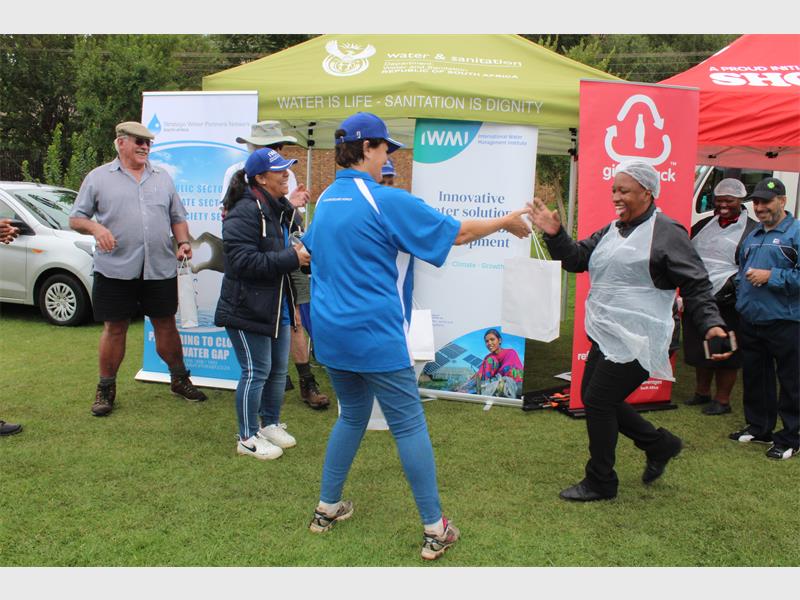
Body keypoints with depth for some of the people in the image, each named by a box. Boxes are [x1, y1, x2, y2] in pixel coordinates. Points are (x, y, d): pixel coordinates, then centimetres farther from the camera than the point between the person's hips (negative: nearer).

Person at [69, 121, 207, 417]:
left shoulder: (162, 177, 14)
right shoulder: (98, 177, 4)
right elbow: (76, 218, 4)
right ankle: (106, 388, 19)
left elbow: (178, 217, 18)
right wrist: (96, 228, -16)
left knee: (166, 325, 9)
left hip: (160, 269, 3)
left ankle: (179, 379, 24)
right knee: (114, 328, 5)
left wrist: (183, 242, 1)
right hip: (115, 269, -2)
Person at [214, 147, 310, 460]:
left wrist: (307, 254, 2)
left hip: (278, 308, 9)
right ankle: (248, 438, 15)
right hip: (248, 308, -9)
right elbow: (243, 260, -27)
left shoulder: (284, 211, 11)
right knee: (256, 372, -1)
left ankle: (271, 424, 35)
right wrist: (291, 258, -25)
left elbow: (297, 248, 24)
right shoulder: (244, 212, -19)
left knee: (278, 369, 17)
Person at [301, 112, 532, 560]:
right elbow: (457, 233, -8)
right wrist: (506, 222, 7)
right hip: (376, 336, -8)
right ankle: (435, 528, 10)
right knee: (409, 425, 2)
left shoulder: (326, 200, 9)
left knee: (352, 415, 23)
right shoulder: (388, 201, -14)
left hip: (331, 333, 8)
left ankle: (328, 508, 30)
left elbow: (313, 251, 27)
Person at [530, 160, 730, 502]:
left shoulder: (666, 233, -10)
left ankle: (600, 483, 11)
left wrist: (711, 324, -25)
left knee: (598, 401, -6)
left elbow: (696, 286, -11)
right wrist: (554, 234, -6)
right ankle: (659, 444, 30)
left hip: (635, 341, -9)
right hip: (607, 335, 9)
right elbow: (576, 259, 11)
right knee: (594, 398, 13)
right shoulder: (611, 232, 14)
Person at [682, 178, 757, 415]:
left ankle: (722, 400, 15)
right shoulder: (703, 225, 14)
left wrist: (734, 284, -20)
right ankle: (702, 392, 32)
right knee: (699, 348, 15)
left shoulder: (751, 231, -5)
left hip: (726, 304, -6)